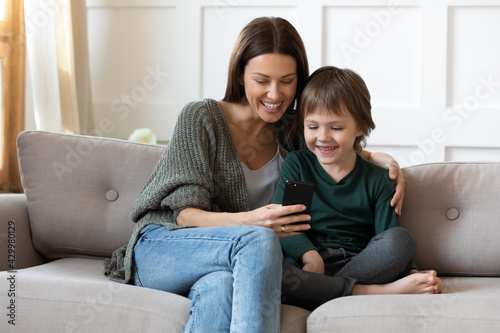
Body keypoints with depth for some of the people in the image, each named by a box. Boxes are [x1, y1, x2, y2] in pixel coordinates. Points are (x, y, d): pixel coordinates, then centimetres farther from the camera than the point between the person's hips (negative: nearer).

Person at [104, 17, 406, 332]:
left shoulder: (290, 131, 8)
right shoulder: (201, 117, -7)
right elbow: (185, 214, -11)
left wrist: (384, 159, 2)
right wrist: (248, 222, -31)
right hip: (159, 251, -3)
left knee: (219, 287, -38)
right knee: (260, 239, -34)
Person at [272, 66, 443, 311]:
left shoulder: (377, 180, 11)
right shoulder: (296, 164, 12)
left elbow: (391, 243, 3)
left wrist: (411, 272, -19)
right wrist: (310, 255, -21)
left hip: (362, 266, 1)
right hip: (305, 264, 0)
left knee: (401, 238, -28)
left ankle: (320, 291, -26)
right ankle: (371, 292, -31)